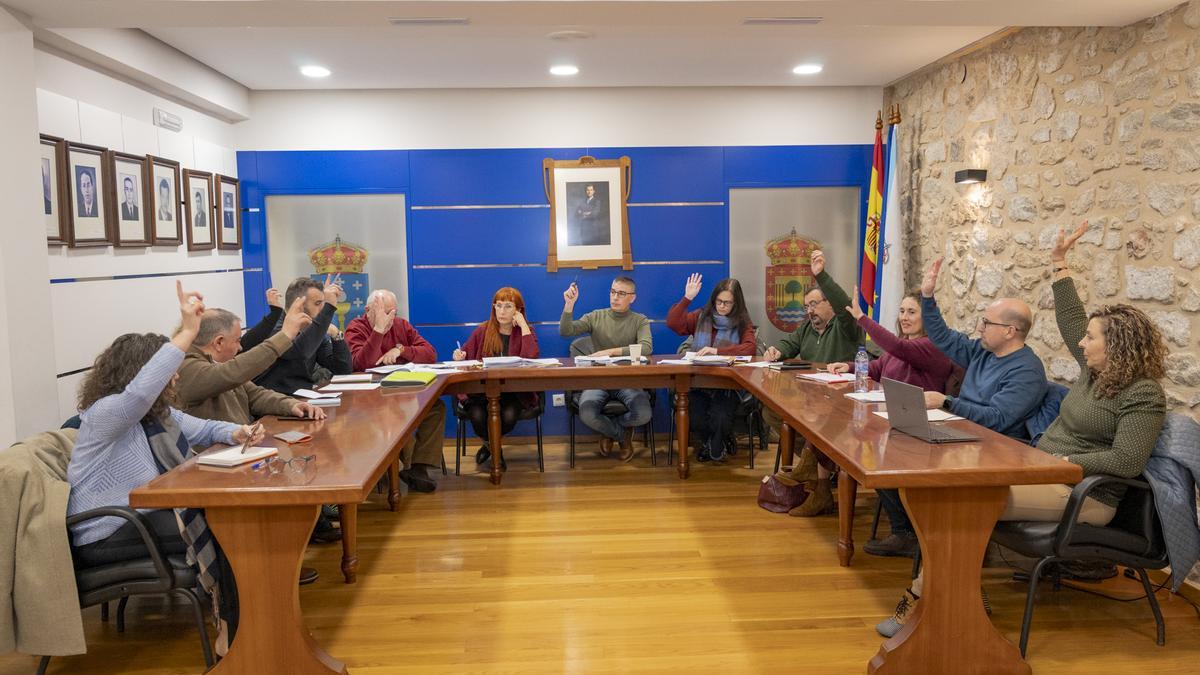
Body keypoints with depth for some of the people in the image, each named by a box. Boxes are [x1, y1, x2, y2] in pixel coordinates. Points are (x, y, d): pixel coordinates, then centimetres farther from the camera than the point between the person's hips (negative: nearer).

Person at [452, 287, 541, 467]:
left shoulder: (526, 332, 2)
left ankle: (490, 444, 8)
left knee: (509, 416, -31)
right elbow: (465, 358, 17)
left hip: (513, 390, -1)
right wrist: (460, 356, -8)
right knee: (477, 416, -29)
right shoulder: (482, 331, 6)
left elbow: (531, 358, -19)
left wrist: (523, 325, -16)